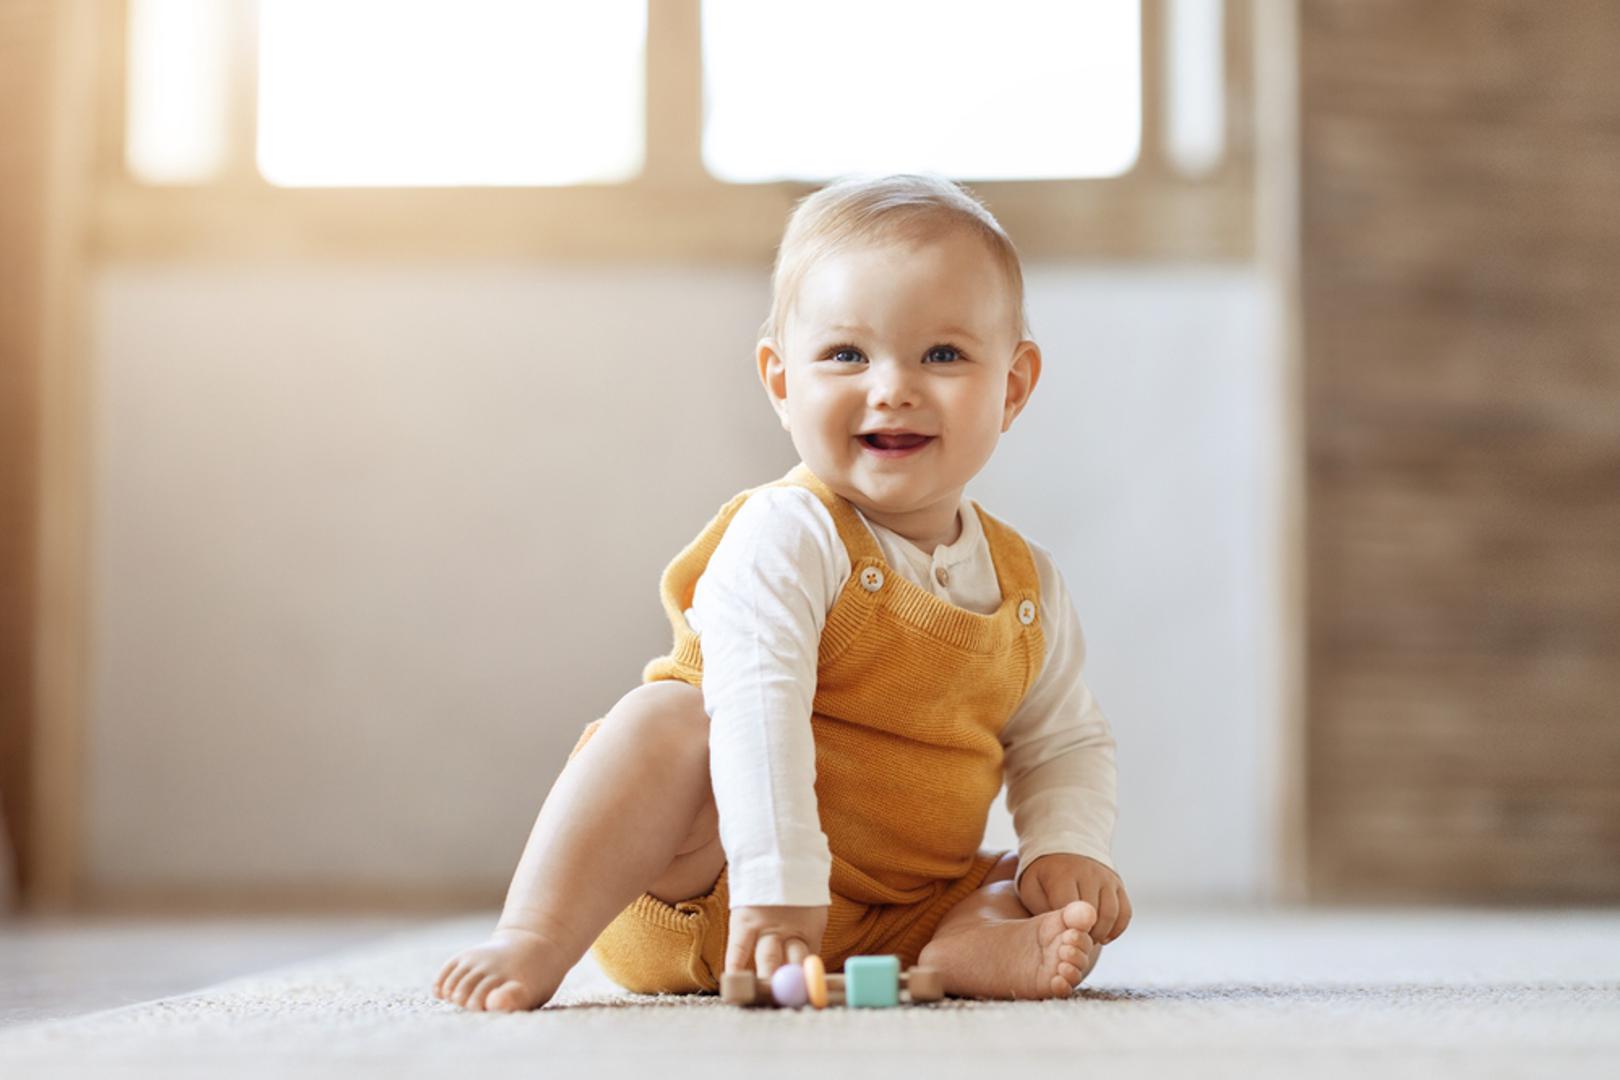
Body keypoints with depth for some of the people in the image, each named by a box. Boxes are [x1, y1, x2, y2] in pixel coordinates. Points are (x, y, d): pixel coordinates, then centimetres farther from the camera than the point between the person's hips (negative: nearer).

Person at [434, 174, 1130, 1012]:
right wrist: (777, 885, -39)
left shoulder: (1028, 586, 6)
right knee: (674, 715, -31)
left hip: (891, 922, 6)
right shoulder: (784, 539, -16)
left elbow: (1066, 742, 17)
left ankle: (973, 948, -35)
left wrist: (1068, 848, -4)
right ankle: (538, 936, -39)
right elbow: (755, 707, -29)